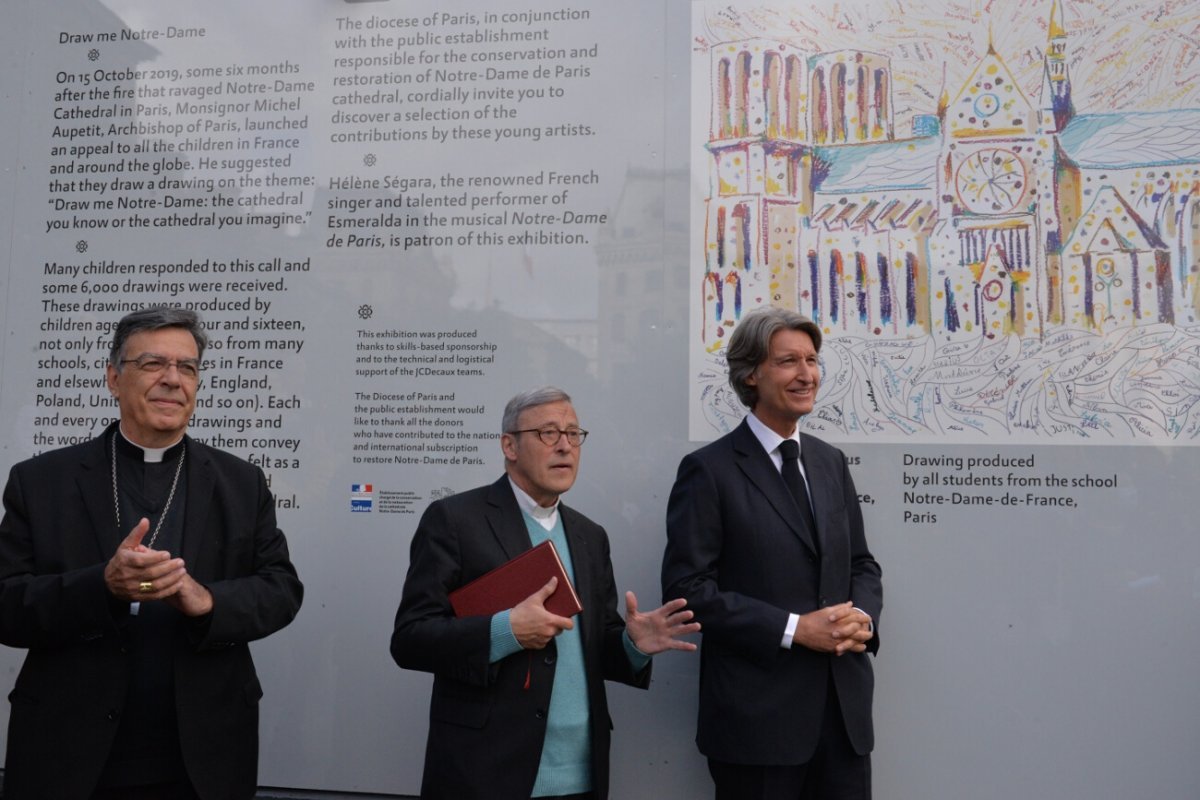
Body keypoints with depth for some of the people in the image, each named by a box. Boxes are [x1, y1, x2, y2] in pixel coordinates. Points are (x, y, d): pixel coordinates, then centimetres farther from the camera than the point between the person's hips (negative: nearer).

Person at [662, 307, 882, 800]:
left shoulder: (831, 462, 11)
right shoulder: (710, 470, -8)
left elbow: (861, 564, 15)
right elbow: (686, 588, -14)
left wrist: (864, 617, -6)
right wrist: (792, 629, -18)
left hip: (844, 707, 6)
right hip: (757, 714, -5)